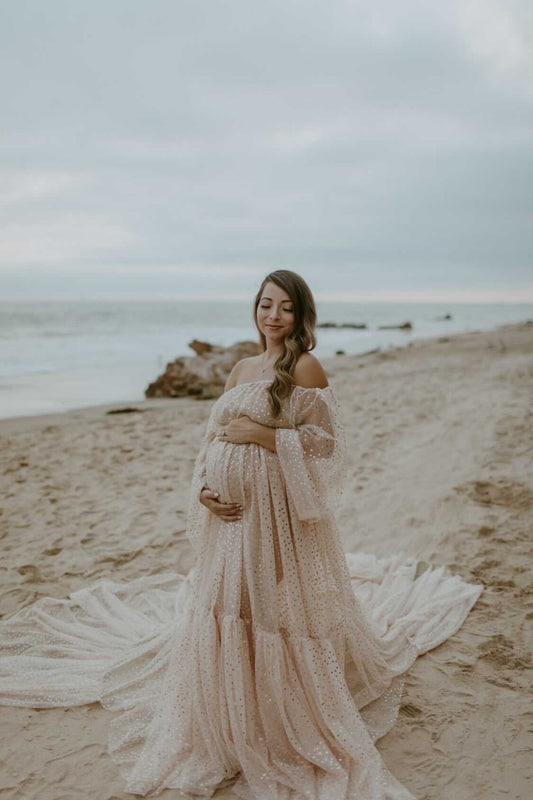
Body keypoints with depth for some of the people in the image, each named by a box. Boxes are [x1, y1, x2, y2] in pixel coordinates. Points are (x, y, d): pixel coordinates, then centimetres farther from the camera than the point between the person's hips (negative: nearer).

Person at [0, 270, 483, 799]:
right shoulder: (242, 369, 12)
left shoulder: (305, 368, -8)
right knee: (223, 612, 14)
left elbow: (325, 443, -14)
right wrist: (203, 490, -3)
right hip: (229, 515, 7)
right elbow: (212, 438, 13)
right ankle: (230, 725, 37)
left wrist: (259, 433, -17)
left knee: (276, 612, 3)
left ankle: (290, 722, 27)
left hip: (279, 515, -6)